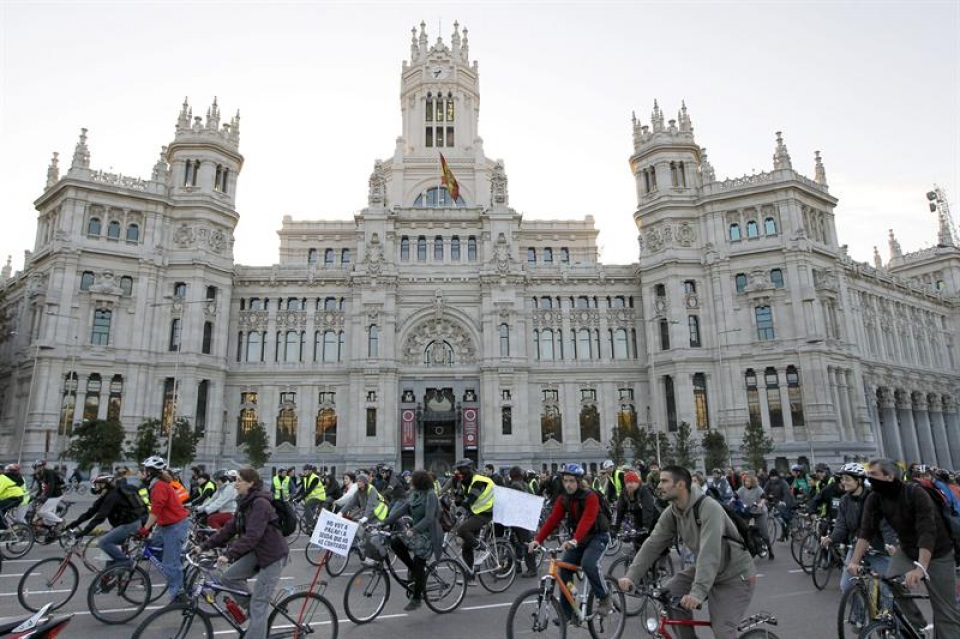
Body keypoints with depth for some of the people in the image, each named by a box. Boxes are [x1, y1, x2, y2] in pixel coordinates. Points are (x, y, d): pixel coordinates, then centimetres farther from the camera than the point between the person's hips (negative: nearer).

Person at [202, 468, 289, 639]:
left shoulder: (261, 503, -23)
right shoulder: (244, 503, 7)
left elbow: (252, 535, -30)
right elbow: (230, 528, 9)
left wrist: (229, 554, -35)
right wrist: (205, 545, 5)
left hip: (273, 554, -9)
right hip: (258, 551, 9)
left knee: (259, 603, -4)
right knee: (230, 577, -1)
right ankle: (253, 610, 17)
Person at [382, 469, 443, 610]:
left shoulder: (430, 495, -17)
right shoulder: (412, 495, 7)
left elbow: (429, 518, -26)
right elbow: (401, 510, 3)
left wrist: (413, 530, -36)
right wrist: (383, 523, -5)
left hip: (428, 534, -8)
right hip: (416, 531, 8)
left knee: (418, 565, -9)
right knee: (395, 541, -13)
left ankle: (416, 599, 10)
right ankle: (414, 570, 4)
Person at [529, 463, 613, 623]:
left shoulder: (590, 497, -21)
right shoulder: (563, 499, -3)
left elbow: (587, 520, -36)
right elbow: (552, 520, -10)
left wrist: (574, 540, -51)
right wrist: (538, 539, -23)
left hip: (598, 536, -6)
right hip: (578, 538, 6)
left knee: (588, 564, -30)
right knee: (564, 568, -8)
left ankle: (605, 599, -6)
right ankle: (566, 612, 4)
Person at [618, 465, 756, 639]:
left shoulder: (709, 508, -31)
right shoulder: (671, 513, -8)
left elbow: (709, 553, -40)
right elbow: (652, 544, -8)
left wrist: (698, 592, -47)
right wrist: (631, 576, -18)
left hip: (735, 575, -7)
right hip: (707, 570, 7)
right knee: (670, 593, -7)